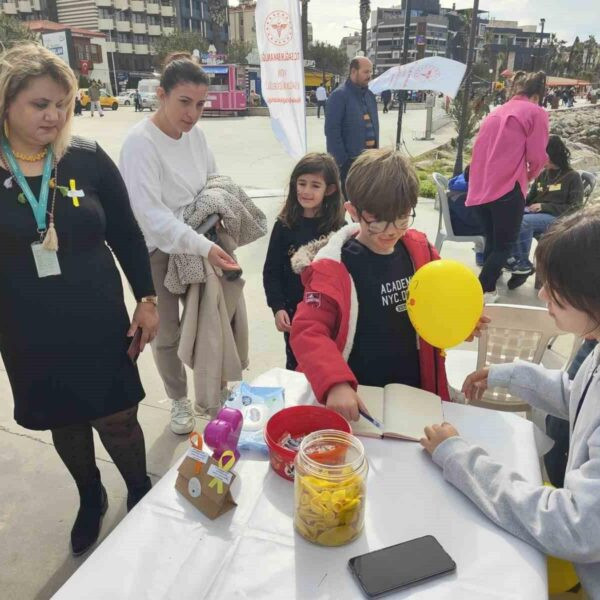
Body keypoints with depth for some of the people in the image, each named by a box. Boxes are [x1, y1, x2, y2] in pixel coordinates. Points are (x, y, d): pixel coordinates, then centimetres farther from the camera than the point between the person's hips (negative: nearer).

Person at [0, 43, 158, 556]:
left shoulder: (87, 159, -7)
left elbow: (127, 236, 0)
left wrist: (147, 298, -2)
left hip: (99, 324, -1)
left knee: (117, 419, 9)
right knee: (64, 423, 18)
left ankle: (140, 494, 38)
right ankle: (91, 499, 45)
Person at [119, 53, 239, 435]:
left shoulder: (195, 133, -2)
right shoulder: (139, 143, -20)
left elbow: (215, 182, 12)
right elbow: (151, 214, -27)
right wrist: (204, 247, -36)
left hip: (202, 244, 5)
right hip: (158, 251, -4)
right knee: (167, 333, 10)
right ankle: (180, 400, 33)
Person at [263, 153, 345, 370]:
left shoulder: (339, 229, -8)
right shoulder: (285, 226, -5)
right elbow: (272, 272, -2)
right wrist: (278, 307, -11)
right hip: (293, 313, 1)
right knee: (295, 365, 17)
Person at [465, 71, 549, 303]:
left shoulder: (495, 112, 19)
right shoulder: (536, 112, 2)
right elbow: (536, 156, -5)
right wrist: (530, 175, 14)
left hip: (481, 186, 6)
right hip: (508, 187, -6)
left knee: (491, 241, 19)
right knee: (504, 245, 3)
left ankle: (488, 290, 29)